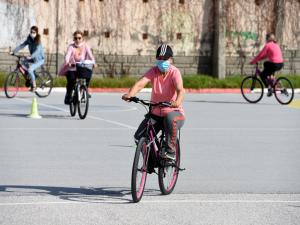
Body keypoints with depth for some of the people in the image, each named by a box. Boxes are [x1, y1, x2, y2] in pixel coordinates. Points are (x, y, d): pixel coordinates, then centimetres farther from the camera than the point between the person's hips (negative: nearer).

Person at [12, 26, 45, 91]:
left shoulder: (38, 41, -19)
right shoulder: (29, 39, -1)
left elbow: (38, 50, -33)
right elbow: (22, 45, -4)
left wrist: (31, 56, -49)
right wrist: (14, 51, -17)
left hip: (39, 60, -7)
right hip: (32, 59, 7)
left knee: (30, 70, -27)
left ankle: (34, 86, -13)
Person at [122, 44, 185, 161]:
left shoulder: (174, 72, -15)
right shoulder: (154, 71, -7)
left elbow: (180, 90, -33)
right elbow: (140, 83, -23)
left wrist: (177, 102, -56)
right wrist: (129, 94, -44)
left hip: (173, 112, -4)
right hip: (155, 113, 4)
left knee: (170, 119, -40)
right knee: (139, 137, -12)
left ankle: (170, 151, -23)